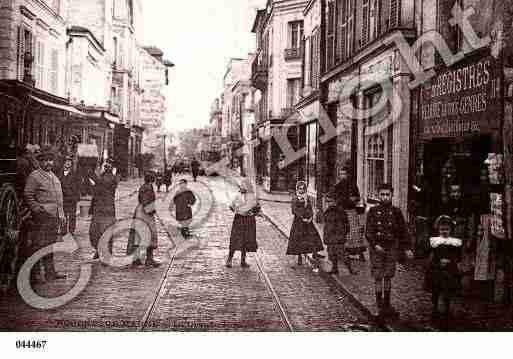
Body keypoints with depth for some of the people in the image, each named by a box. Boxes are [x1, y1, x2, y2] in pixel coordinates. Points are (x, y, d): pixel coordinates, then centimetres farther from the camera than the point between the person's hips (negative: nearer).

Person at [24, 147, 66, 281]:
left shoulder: (54, 177, 20)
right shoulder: (34, 176, -5)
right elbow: (28, 195, -9)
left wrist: (61, 214, 20)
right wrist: (38, 209, -16)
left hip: (55, 216, 8)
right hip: (43, 217, -8)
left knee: (50, 244, 11)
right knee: (39, 245, -8)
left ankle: (50, 272, 17)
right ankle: (35, 272, -4)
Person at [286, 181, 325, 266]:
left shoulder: (307, 198, 9)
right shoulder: (294, 199, -3)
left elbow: (310, 209, 6)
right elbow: (294, 211, -10)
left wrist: (311, 217, -11)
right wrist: (302, 218, -16)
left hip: (308, 221, 4)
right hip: (298, 221, -4)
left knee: (312, 236, -1)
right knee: (298, 239, -3)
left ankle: (315, 254, 7)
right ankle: (299, 258, 4)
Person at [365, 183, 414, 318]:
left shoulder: (396, 212, 5)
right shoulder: (373, 211, 0)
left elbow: (403, 231, 7)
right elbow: (368, 231, -4)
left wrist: (407, 248, 1)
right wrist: (375, 245, -18)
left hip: (392, 248, 2)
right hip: (377, 248, -2)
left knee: (388, 277, 9)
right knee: (378, 277, -3)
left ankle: (387, 304, 20)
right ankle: (380, 306, 3)